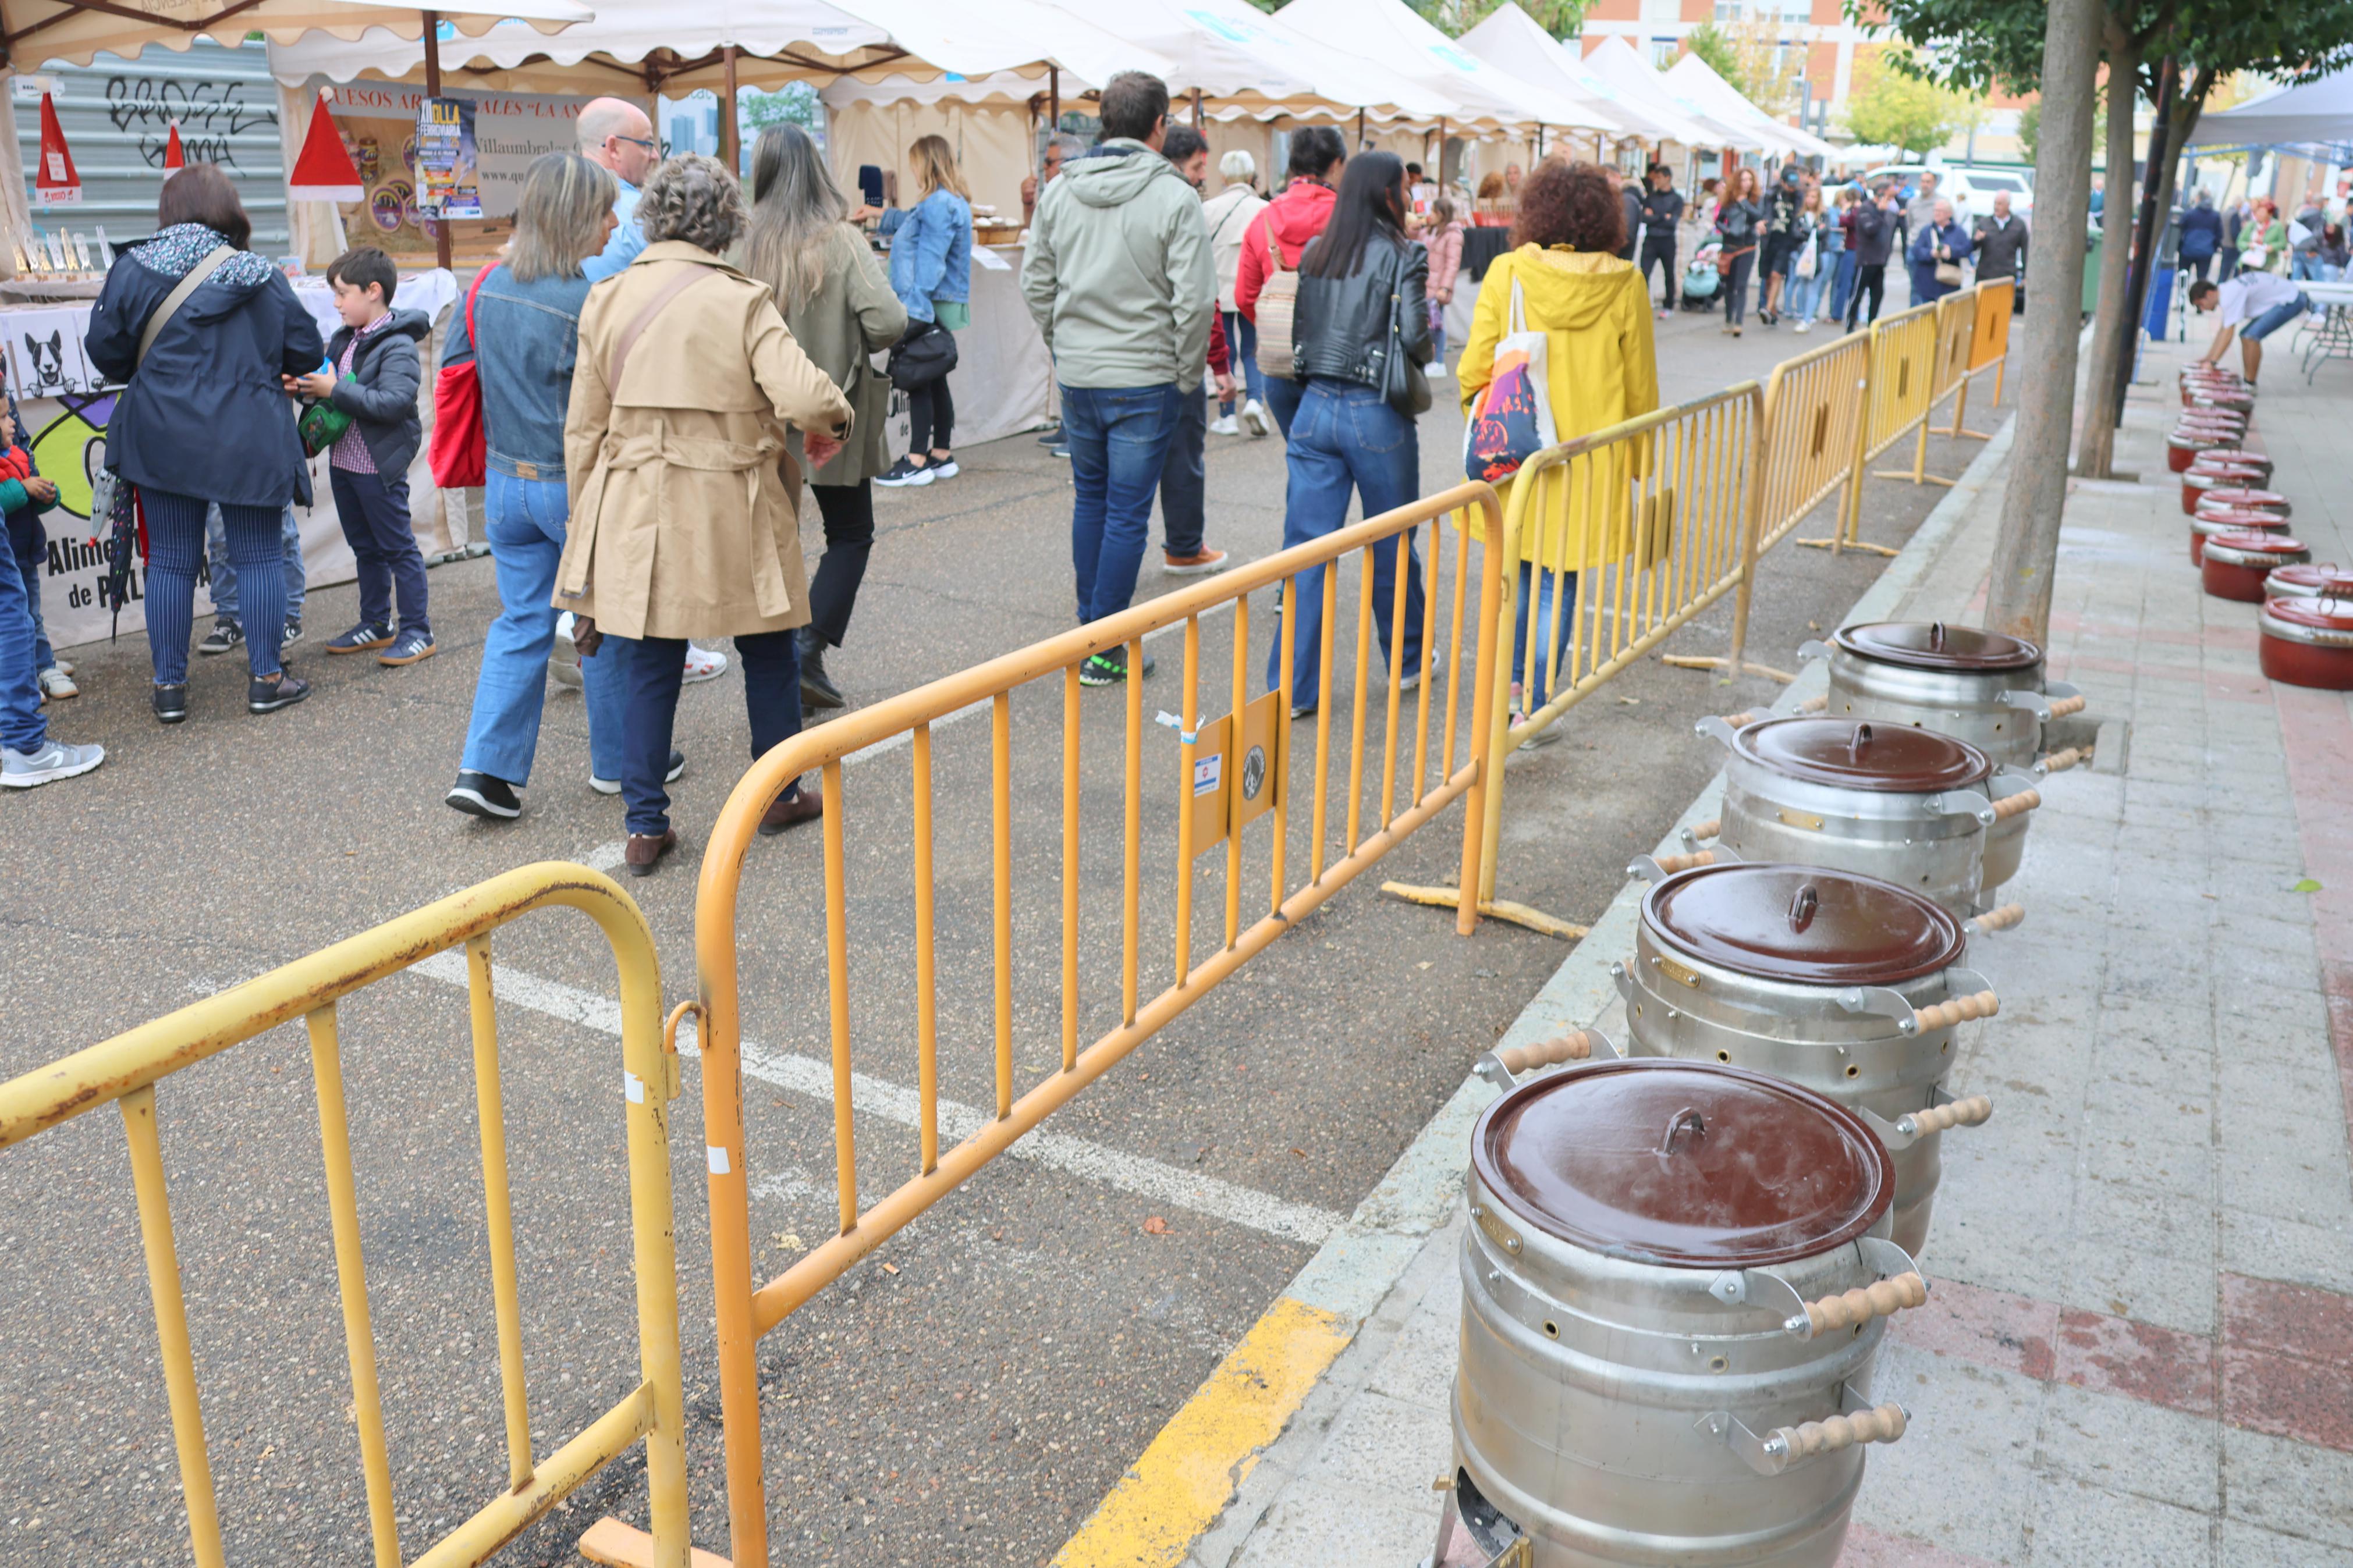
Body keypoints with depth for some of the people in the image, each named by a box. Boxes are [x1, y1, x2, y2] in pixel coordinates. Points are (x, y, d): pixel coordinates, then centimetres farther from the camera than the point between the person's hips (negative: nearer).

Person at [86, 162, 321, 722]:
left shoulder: (133, 270, -3)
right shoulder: (264, 277, -4)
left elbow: (106, 350, 0)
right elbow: (306, 354, 2)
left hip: (162, 438, 1)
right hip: (248, 441, -1)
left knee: (170, 561, 9)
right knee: (259, 556, 9)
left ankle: (169, 686, 14)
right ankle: (266, 679, 12)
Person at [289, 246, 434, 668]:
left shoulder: (397, 346, -16)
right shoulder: (345, 340, 10)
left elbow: (394, 402, -27)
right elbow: (327, 381, 20)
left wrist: (336, 390, -24)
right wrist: (303, 386, -2)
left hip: (379, 464, -9)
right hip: (343, 458, 9)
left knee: (398, 547, 0)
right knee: (365, 548, 17)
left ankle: (417, 631, 7)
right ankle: (375, 625, 28)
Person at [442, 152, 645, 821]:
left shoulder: (488, 286, 2)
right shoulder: (590, 302, -19)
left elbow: (455, 369, 10)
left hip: (505, 482, 6)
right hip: (580, 488, -6)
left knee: (521, 622, 13)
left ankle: (485, 770, 6)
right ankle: (620, 761, 24)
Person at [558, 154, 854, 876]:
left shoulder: (607, 301, 1)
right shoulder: (742, 302, -9)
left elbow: (583, 428, 5)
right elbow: (803, 396, -23)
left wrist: (586, 524, 14)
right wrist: (836, 420, 0)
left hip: (635, 518, 3)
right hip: (733, 518, -2)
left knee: (646, 670, 9)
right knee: (769, 655, 17)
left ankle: (645, 828, 12)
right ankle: (779, 795, 31)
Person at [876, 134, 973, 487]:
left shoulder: (939, 204, -16)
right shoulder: (951, 202, 17)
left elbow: (930, 263, -23)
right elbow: (914, 223, 38)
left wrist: (915, 308, -26)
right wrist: (882, 217, 51)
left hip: (927, 307, -10)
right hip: (939, 308, 10)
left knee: (918, 382, -8)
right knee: (934, 382, 13)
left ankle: (917, 461, -6)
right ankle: (942, 456, 19)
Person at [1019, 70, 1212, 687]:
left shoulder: (1059, 191, 4)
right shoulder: (1173, 197, -11)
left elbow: (1036, 284, 9)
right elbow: (1194, 299, -14)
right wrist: (1186, 376, -2)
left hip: (1076, 378, 5)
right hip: (1145, 382, -5)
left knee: (1090, 500, 19)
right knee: (1127, 514, 1)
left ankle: (1089, 629, 27)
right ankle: (1104, 652, 5)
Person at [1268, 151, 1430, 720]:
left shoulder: (1313, 254, 7)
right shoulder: (1400, 256, -8)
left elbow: (1295, 331, 9)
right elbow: (1414, 337, -15)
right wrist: (1425, 351, 5)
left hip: (1315, 408, 4)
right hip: (1377, 415, -4)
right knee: (1392, 547, 13)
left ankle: (1291, 688, 2)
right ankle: (1406, 662, 31)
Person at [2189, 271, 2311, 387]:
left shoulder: (2229, 296, -23)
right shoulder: (2226, 292, 7)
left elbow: (2228, 334, -26)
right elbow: (2222, 330, 13)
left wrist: (2212, 362, -25)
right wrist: (2208, 357, 12)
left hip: (2291, 301, -11)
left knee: (2252, 336, -20)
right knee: (2246, 335, 14)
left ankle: (2250, 385, -11)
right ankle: (2246, 382, 15)